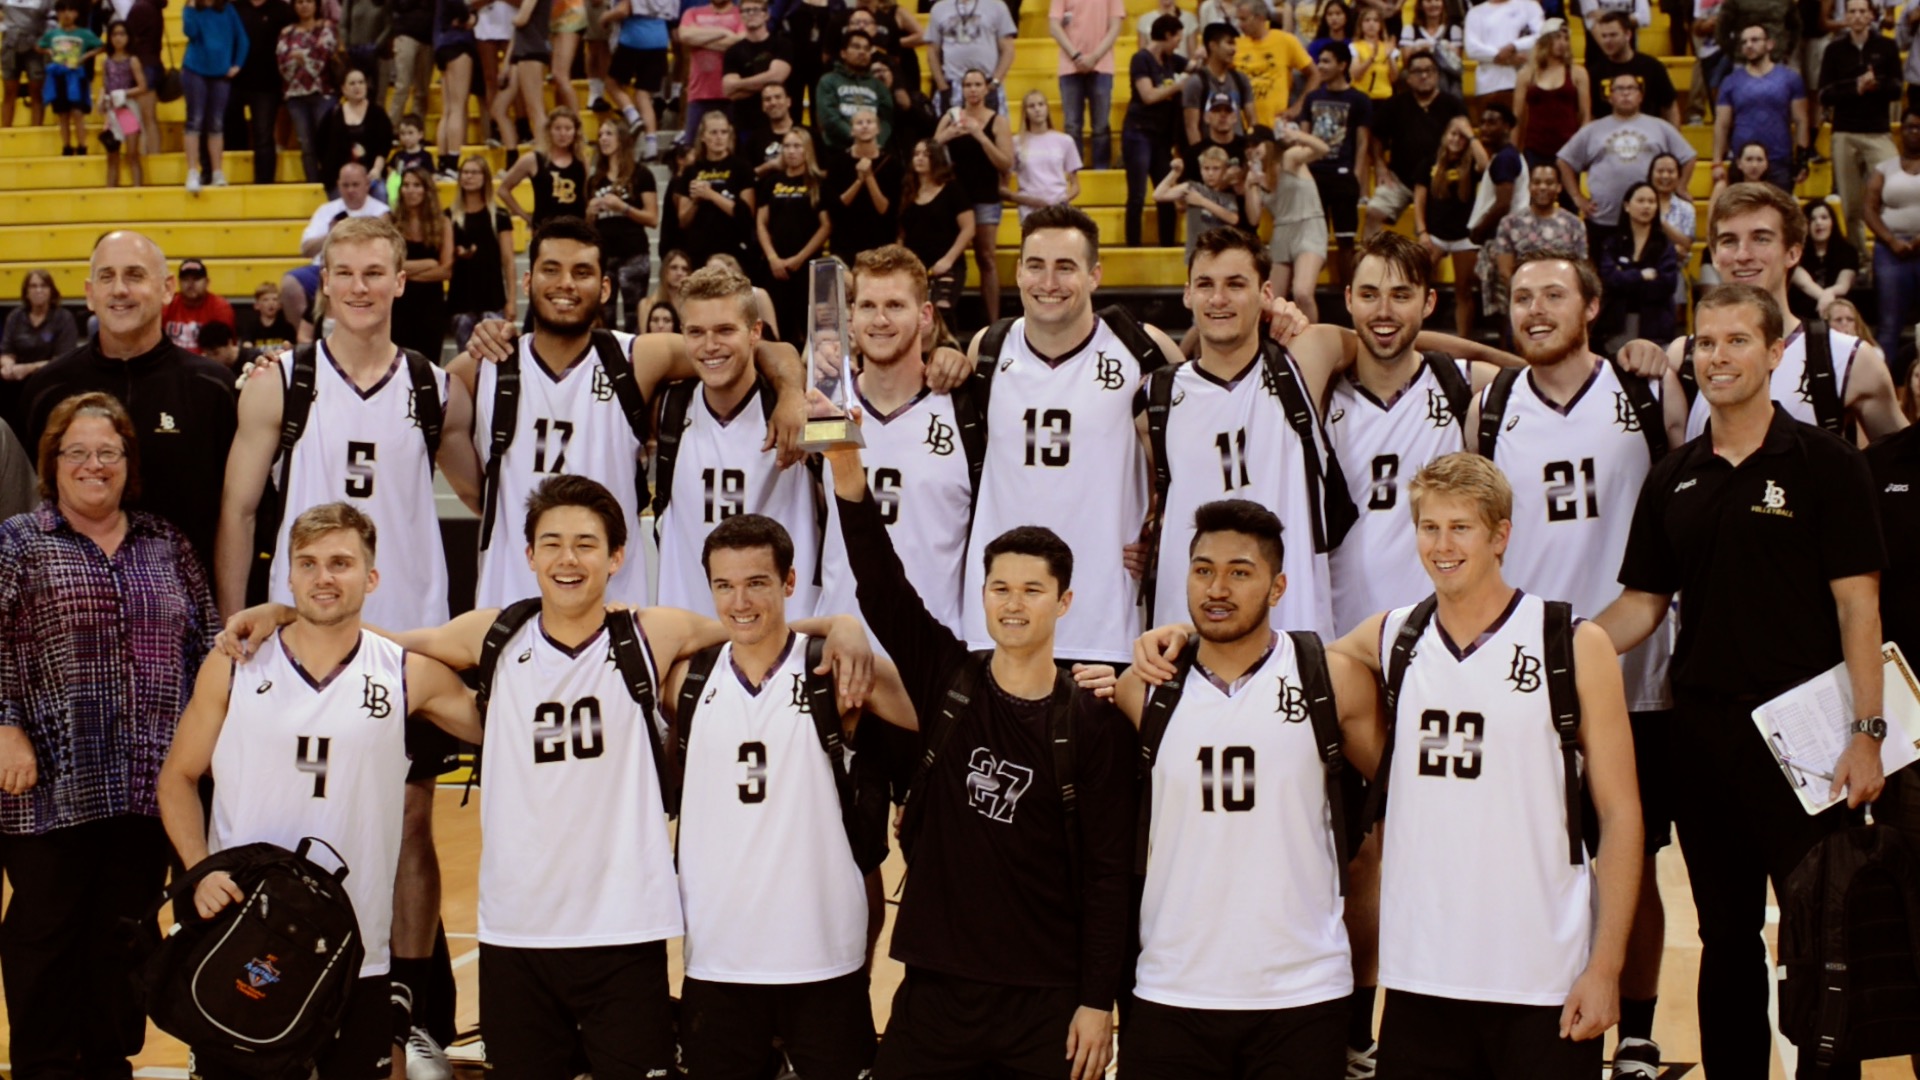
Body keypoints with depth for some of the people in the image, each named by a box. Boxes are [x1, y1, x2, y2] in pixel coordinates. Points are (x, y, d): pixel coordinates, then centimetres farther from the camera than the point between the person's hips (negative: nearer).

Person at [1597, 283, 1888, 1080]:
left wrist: (1866, 731, -14)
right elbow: (1643, 603, 12)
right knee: (1726, 937, 12)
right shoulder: (1674, 480, 10)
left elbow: (1857, 603, -7)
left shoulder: (1825, 464, -3)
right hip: (1701, 735, 4)